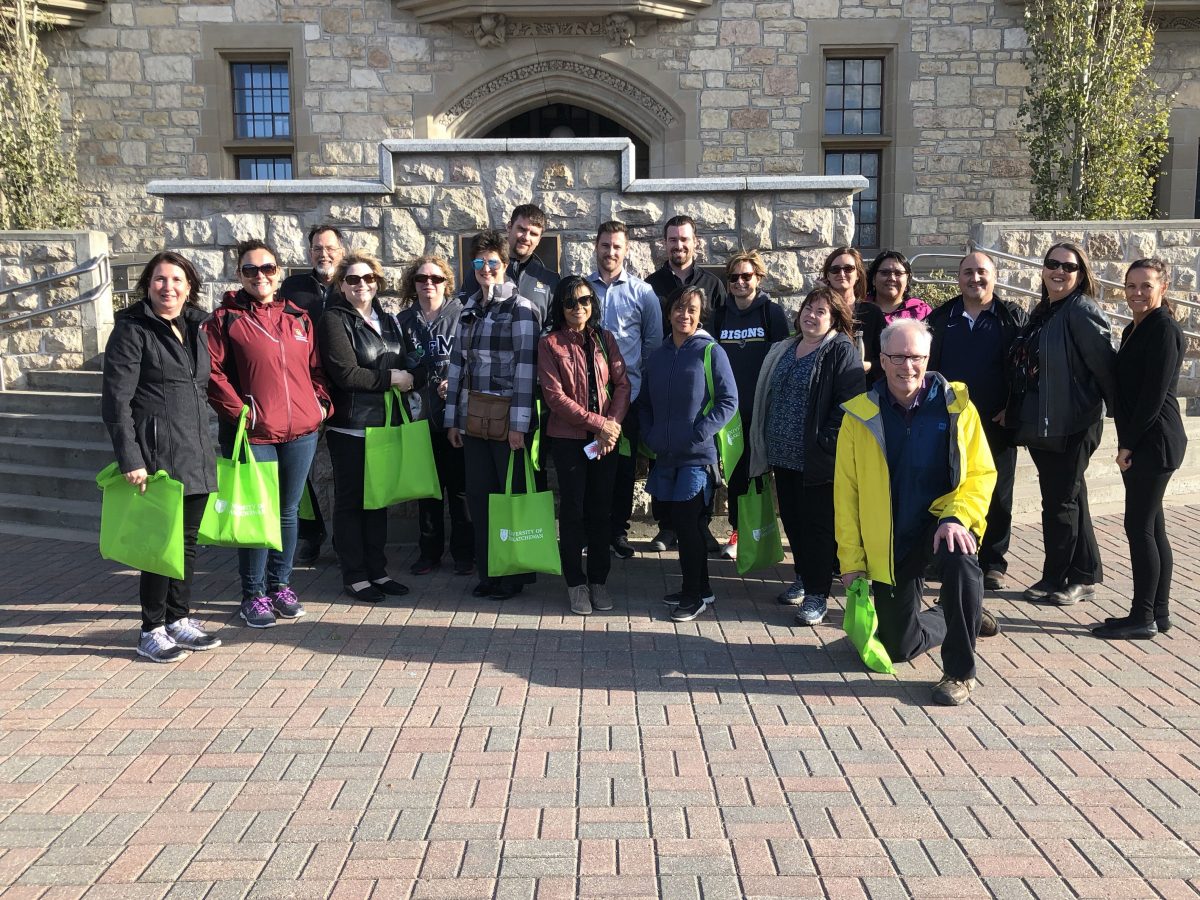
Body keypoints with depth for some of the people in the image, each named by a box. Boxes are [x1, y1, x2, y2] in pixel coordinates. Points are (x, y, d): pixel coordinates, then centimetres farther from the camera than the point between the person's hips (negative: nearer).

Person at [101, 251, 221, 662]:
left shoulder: (196, 328, 14)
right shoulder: (132, 329, -5)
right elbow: (115, 400, -10)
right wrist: (130, 460, -16)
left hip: (197, 455, 6)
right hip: (156, 455, -6)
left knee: (187, 540, 13)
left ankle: (178, 619, 26)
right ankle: (152, 631, 13)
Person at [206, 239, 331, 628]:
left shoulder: (299, 318, 13)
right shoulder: (225, 319, 0)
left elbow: (315, 367, 17)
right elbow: (212, 372, -7)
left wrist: (322, 401, 3)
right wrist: (238, 411, -14)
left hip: (301, 432, 4)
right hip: (253, 435, -4)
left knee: (288, 511, 13)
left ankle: (280, 585, 27)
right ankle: (253, 594, 15)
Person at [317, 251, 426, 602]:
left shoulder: (388, 321, 15)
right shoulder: (334, 321, -7)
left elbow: (407, 364, 17)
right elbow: (346, 373, -18)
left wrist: (412, 376, -7)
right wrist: (391, 378, -11)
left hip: (384, 425, 6)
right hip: (350, 428, -6)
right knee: (350, 501, 3)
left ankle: (377, 570, 22)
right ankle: (354, 576, 11)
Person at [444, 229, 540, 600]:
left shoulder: (520, 308, -5)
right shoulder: (469, 310, 14)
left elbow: (526, 366, -12)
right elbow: (457, 363, 14)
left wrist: (519, 423, -17)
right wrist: (452, 418, 10)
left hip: (507, 417, -6)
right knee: (478, 494, 10)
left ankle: (515, 574, 15)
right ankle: (487, 572, 22)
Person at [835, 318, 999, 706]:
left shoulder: (955, 404, -6)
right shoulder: (860, 413, -4)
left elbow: (981, 472, -5)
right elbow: (846, 492, -3)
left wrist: (957, 518, -25)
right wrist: (852, 558, -6)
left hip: (940, 519, -2)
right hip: (888, 541, 2)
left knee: (959, 555, -38)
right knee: (898, 647, 6)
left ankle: (960, 671, -19)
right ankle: (953, 616, 41)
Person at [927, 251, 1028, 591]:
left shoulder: (1013, 318, 2)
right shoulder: (941, 318, 8)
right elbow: (926, 365, 10)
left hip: (996, 424, -2)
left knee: (996, 496, 6)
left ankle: (993, 563, 17)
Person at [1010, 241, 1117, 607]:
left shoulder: (1082, 311, -12)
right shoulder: (1042, 312, 13)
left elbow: (1104, 365, -15)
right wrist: (1014, 410, 13)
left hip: (1072, 426, -8)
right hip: (1040, 425, 8)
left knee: (1061, 501, 2)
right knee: (1070, 498, 16)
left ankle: (1055, 578, 16)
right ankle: (1087, 574, 28)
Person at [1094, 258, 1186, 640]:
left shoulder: (1164, 329, -12)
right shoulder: (1133, 329, 16)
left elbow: (1155, 394, -18)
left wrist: (1128, 444, -15)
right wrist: (1126, 444, 11)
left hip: (1155, 442, -9)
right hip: (1140, 443, 9)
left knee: (1139, 527, -6)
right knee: (1152, 528, 12)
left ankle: (1143, 617, 2)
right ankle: (1159, 613, 19)